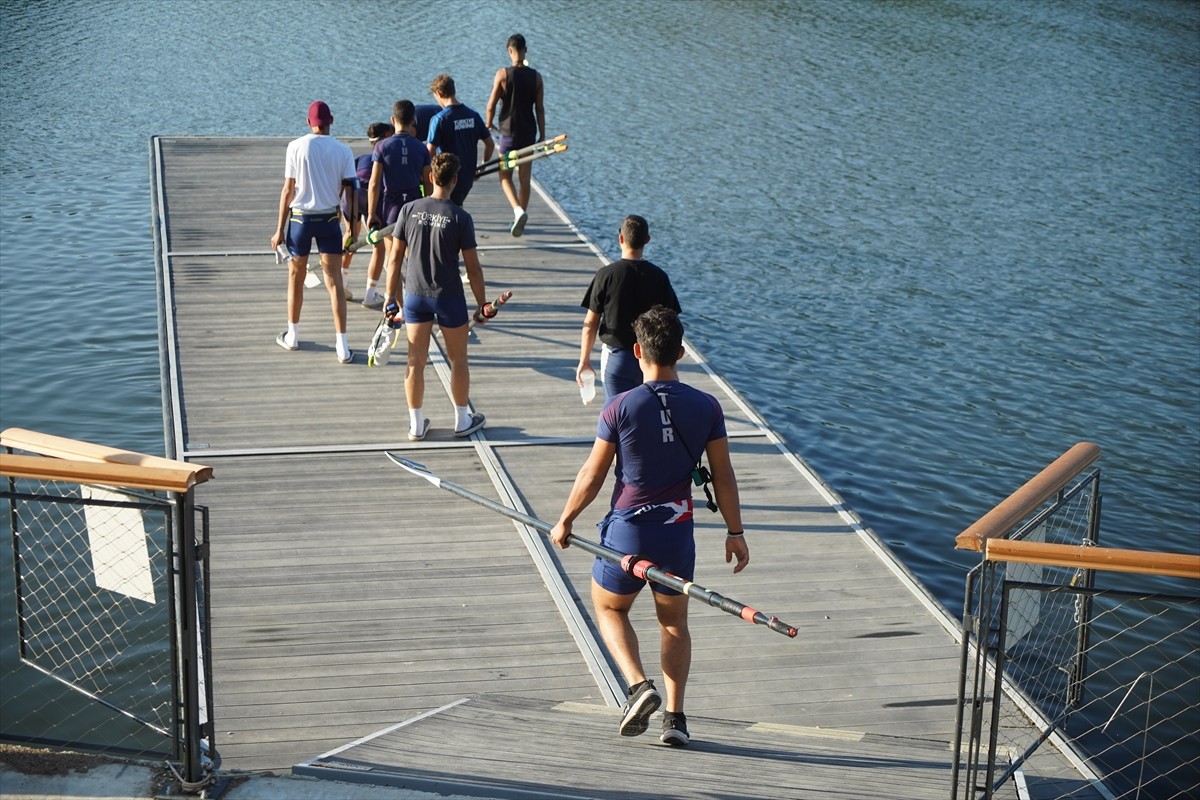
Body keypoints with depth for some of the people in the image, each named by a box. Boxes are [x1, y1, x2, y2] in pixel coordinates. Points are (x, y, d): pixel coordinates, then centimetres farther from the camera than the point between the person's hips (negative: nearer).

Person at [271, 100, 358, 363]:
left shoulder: (296, 146, -5)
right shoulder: (343, 151, -2)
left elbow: (288, 190, -6)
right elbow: (350, 192, -4)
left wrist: (280, 229, 0)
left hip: (300, 218, -1)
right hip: (329, 219, 1)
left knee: (296, 278, 16)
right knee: (334, 281, 1)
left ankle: (292, 336, 29)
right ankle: (342, 346, -4)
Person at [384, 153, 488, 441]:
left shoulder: (409, 210, -4)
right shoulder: (461, 218, -12)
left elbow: (394, 258, 0)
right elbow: (473, 268, -8)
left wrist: (390, 297, 8)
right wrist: (481, 305, 2)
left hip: (415, 296, 3)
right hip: (449, 297, -3)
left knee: (416, 361, 11)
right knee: (458, 360, 14)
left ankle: (416, 425, 19)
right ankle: (462, 421, 26)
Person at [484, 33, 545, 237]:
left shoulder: (503, 74, -11)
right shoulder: (535, 77, -2)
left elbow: (491, 106, -8)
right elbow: (539, 109, 1)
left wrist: (488, 126, 10)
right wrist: (542, 136, 9)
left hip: (509, 132, -3)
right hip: (529, 133, 3)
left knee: (505, 176, 7)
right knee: (525, 179, 11)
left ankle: (519, 210, -15)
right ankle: (521, 213, 16)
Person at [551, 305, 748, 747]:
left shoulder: (620, 408, -12)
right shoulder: (706, 407, -5)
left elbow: (592, 476, -5)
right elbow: (723, 475, 0)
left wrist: (565, 521, 9)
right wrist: (735, 533, 10)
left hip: (627, 530, -2)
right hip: (678, 532, 3)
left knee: (609, 609, 21)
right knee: (674, 622, 21)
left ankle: (639, 684, -1)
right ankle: (675, 716, 14)